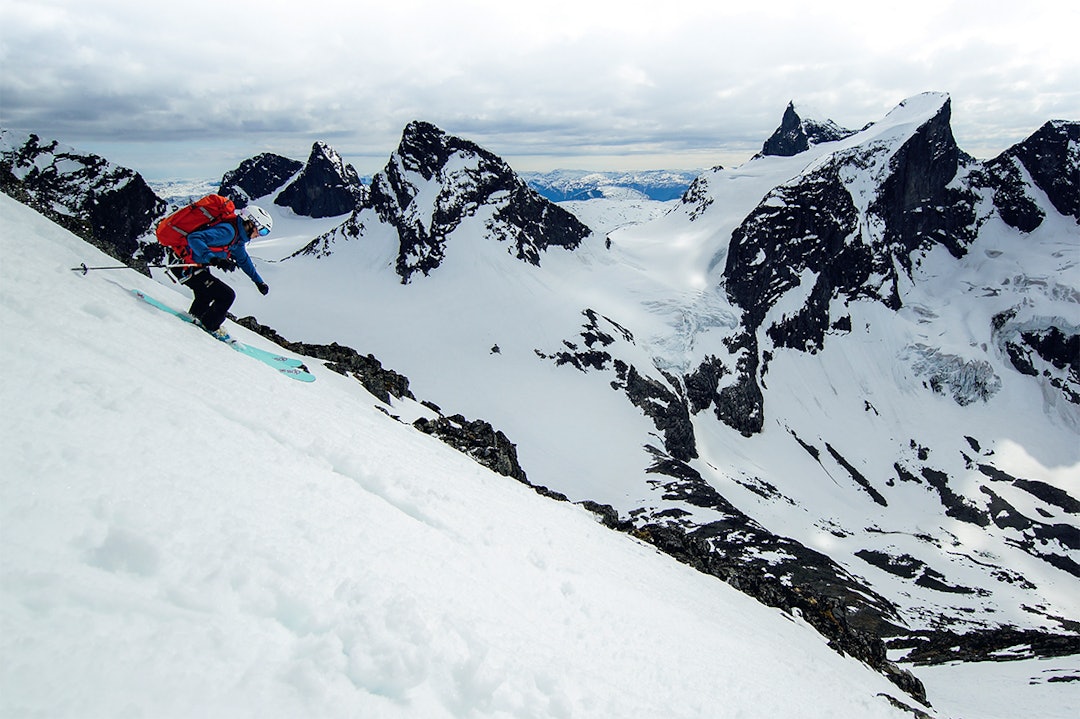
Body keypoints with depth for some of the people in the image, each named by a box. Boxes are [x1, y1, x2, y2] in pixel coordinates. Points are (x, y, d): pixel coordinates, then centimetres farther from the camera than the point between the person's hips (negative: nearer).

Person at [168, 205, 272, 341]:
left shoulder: (238, 237, 8)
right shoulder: (227, 231, -24)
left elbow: (244, 259, 24)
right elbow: (194, 238, -35)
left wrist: (259, 281, 27)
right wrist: (214, 259, -45)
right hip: (186, 267, -11)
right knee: (227, 295, -12)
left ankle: (194, 319, 54)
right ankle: (210, 327, 8)